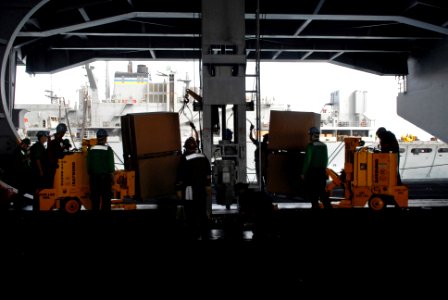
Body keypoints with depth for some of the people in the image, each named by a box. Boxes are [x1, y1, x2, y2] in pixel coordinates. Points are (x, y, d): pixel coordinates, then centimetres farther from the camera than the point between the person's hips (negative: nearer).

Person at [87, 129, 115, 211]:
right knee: (106, 198, 1)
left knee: (95, 198, 8)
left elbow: (88, 164, 7)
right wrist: (112, 177, -1)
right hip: (105, 176, -4)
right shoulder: (108, 149, -7)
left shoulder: (91, 149, 4)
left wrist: (90, 175, 16)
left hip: (94, 177, 4)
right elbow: (111, 165, -8)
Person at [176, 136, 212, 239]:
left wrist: (179, 187, -2)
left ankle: (194, 234, 4)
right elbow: (208, 174, 12)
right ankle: (204, 234, 21)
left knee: (191, 214, 2)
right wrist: (207, 185, 19)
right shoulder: (204, 158, 6)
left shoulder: (184, 159, -11)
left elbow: (180, 175, -11)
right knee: (203, 212, 14)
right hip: (202, 189, 6)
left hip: (190, 190, -6)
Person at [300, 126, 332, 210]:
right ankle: (328, 206, 7)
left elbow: (307, 160, -15)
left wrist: (303, 173, -10)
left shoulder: (310, 146, -12)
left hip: (312, 171, -6)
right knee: (322, 190, 13)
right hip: (322, 171, 6)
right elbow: (326, 159, 12)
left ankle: (315, 206, 6)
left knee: (311, 191, 5)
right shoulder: (324, 145, 7)